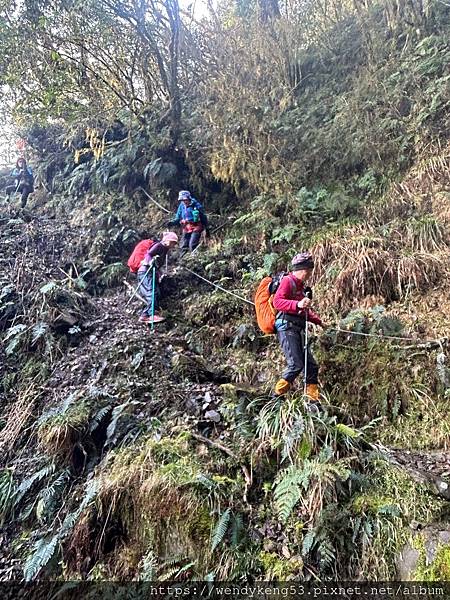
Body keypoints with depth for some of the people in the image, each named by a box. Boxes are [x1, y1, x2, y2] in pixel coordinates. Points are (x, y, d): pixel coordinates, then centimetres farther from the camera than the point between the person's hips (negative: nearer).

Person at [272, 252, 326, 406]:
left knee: (311, 366, 5)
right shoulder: (287, 281, -5)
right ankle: (277, 396, -4)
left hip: (298, 330, 9)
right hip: (287, 328, -9)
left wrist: (319, 322, 30)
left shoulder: (300, 285, 24)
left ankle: (313, 400, 11)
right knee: (296, 365, -16)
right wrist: (297, 304, -32)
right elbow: (277, 302, -20)